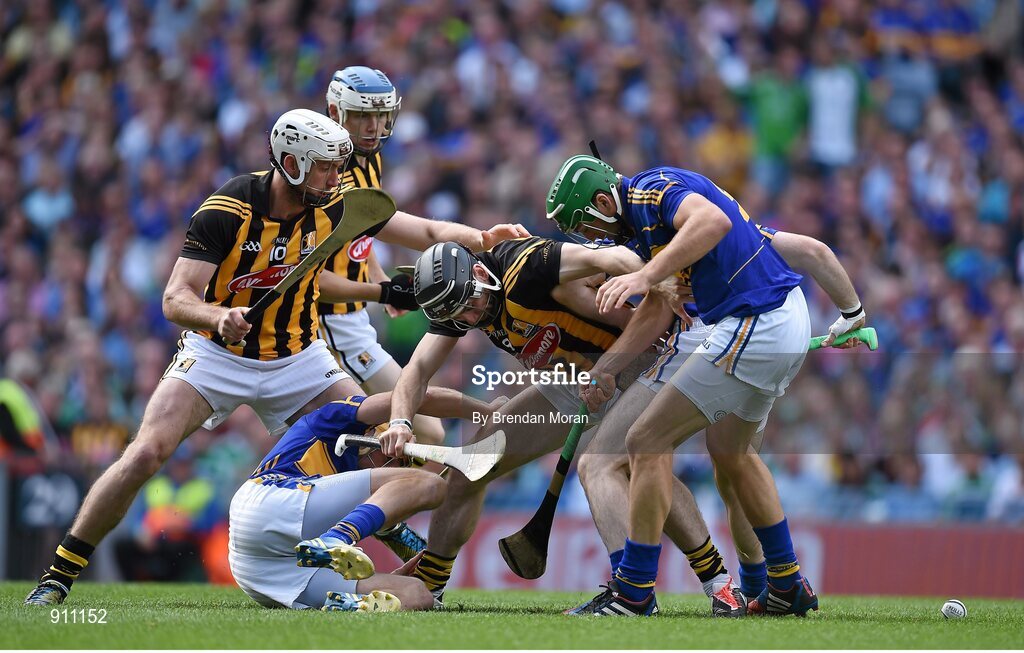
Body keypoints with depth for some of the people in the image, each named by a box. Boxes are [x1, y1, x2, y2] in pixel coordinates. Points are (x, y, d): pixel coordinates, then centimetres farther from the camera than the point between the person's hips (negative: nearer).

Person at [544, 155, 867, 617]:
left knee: (648, 444, -7)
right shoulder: (640, 219, 17)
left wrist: (645, 277, -40)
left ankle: (633, 596, -4)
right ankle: (787, 588, 35)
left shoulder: (651, 189, -14)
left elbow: (714, 220, -35)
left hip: (754, 328, -11)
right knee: (730, 452, 29)